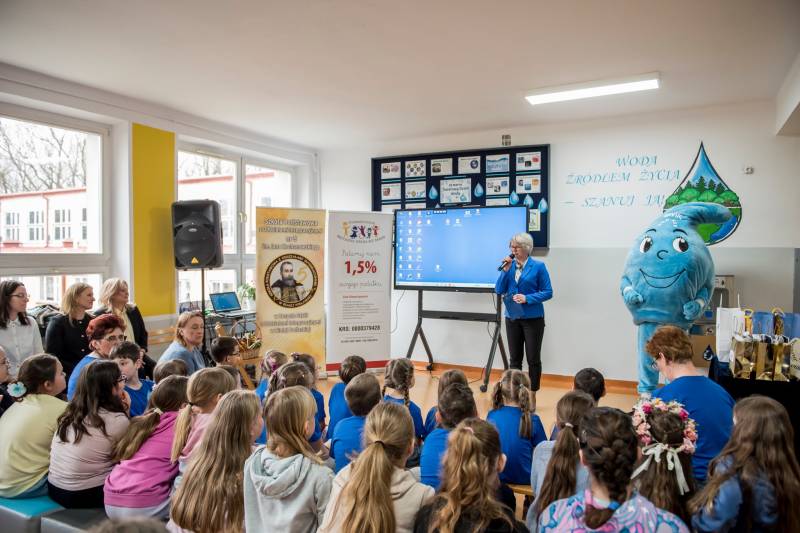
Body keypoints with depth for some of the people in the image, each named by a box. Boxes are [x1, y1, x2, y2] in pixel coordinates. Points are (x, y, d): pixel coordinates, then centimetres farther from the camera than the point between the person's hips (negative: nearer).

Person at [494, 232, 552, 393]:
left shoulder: (538, 266, -7)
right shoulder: (509, 265, 4)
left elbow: (548, 292, -7)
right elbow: (499, 290, -1)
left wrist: (527, 298, -19)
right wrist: (505, 270, -12)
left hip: (533, 318, -4)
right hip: (512, 318, 4)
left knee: (533, 359, 4)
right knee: (515, 359, 11)